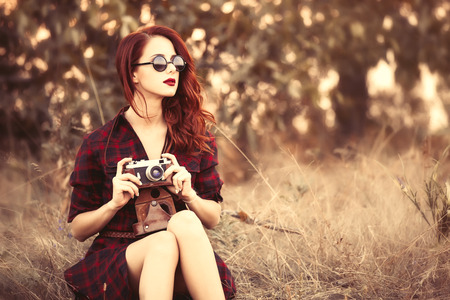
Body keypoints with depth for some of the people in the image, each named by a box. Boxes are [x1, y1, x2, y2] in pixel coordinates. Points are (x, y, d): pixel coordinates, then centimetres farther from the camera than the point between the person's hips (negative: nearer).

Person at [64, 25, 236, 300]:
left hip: (182, 269, 2)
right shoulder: (98, 144, 2)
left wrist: (189, 195, -10)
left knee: (185, 222, -34)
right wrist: (114, 203, -13)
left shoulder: (196, 137, 9)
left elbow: (214, 218, 12)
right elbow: (78, 230, 7)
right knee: (164, 241, -37)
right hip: (116, 261, -2)